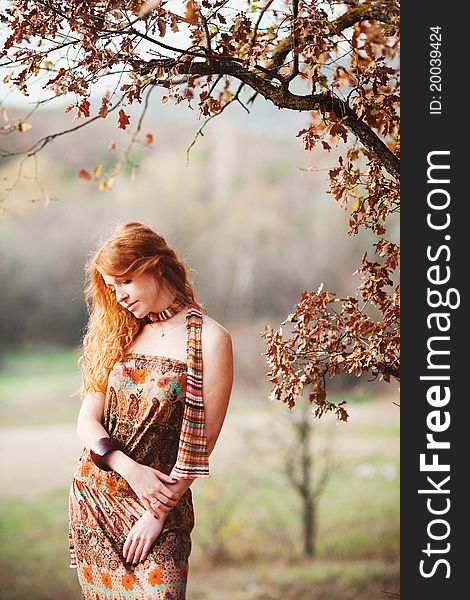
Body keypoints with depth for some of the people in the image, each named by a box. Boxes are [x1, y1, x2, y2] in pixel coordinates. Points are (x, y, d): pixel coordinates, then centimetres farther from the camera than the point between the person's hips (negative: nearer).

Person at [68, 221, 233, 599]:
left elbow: (202, 442, -10)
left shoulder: (209, 339, -8)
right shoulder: (122, 335, 9)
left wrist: (158, 512, -13)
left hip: (160, 500, -5)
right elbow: (88, 420, 3)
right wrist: (130, 469, -13)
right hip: (91, 496, 5)